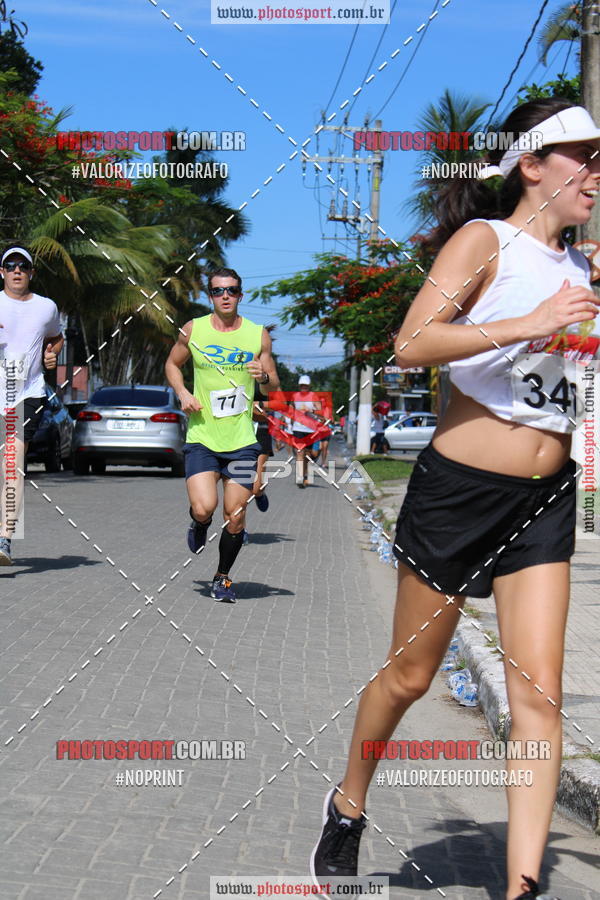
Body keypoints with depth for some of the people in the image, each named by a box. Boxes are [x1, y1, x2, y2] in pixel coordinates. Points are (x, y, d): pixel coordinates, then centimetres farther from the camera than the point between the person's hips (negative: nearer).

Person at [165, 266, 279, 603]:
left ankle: (223, 578, 24)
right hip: (202, 439, -1)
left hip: (241, 440, 1)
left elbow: (273, 386, 10)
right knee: (203, 508, -18)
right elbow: (172, 364, 17)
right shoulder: (193, 330, 1)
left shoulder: (258, 335, 2)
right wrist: (183, 393, -1)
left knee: (236, 519, 1)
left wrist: (264, 377, -14)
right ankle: (200, 524, 20)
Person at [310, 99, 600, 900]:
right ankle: (347, 807, 35)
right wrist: (528, 324, -29)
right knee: (410, 674, 9)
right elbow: (411, 344, -22)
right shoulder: (485, 239, -8)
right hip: (459, 490, -5)